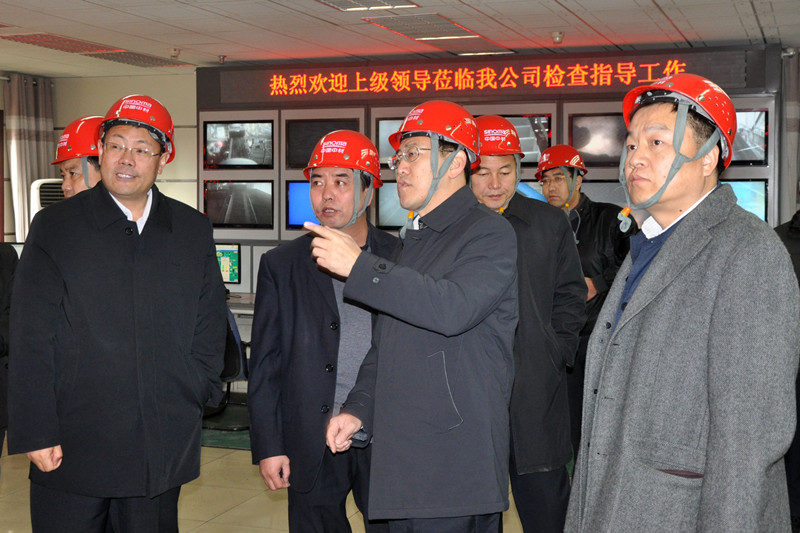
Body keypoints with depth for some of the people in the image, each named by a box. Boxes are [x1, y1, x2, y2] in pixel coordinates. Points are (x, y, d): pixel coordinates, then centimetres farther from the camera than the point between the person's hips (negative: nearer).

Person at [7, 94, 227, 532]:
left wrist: (197, 394, 2)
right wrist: (36, 434, -8)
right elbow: (31, 342, -3)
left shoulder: (194, 230, 8)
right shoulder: (54, 227, 0)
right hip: (72, 448, -2)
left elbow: (209, 327, 13)